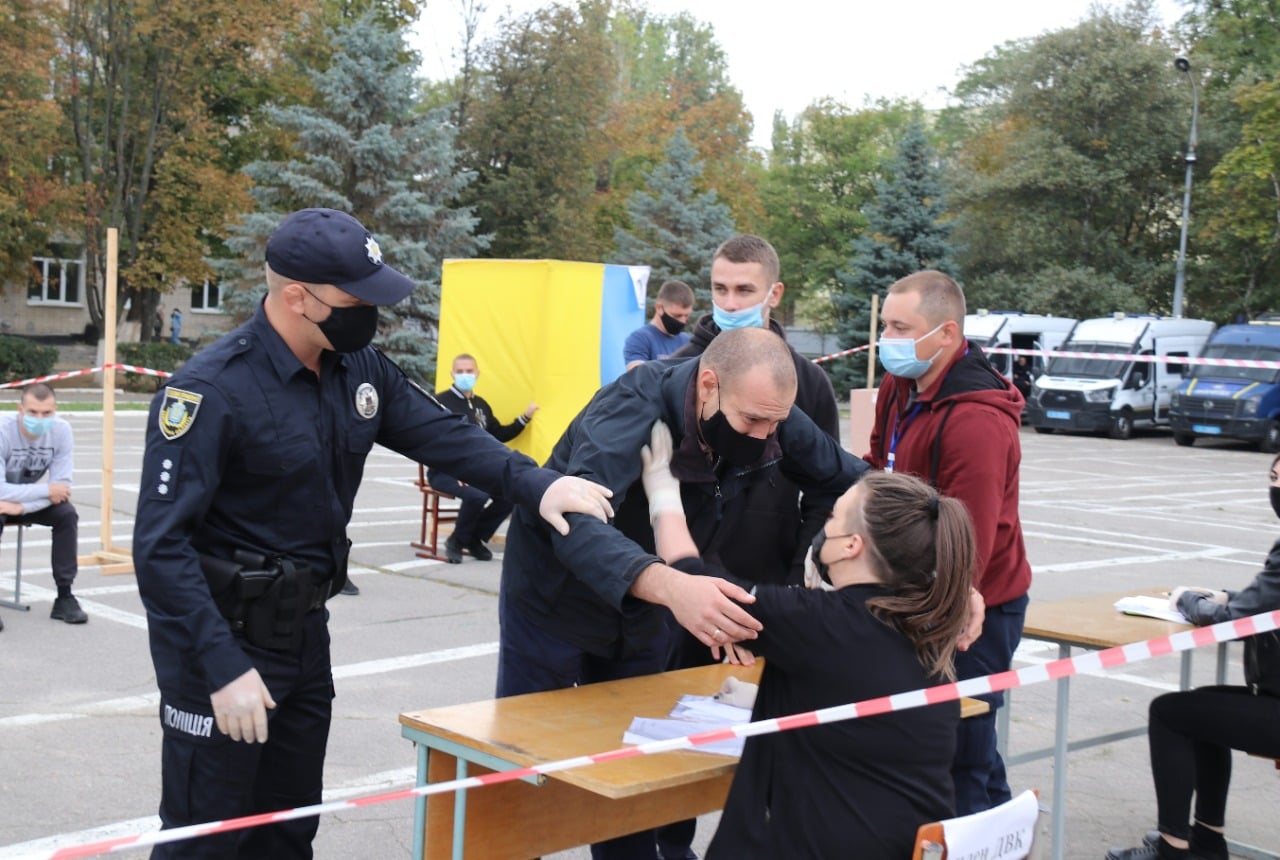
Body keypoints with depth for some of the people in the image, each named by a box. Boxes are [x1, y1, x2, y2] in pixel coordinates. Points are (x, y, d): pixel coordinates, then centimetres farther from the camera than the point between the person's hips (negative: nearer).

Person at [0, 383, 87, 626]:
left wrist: (22, 506, -34)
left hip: (30, 500, 4)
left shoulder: (62, 431, -20)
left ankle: (64, 597, -14)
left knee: (67, 514, -22)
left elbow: (62, 486, -22)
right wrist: (47, 491, -31)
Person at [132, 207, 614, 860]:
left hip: (306, 630, 7)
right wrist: (223, 668, -27)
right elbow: (161, 545, -23)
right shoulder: (213, 390, -22)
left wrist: (537, 484, -13)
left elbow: (441, 434, 5)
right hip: (223, 637, -7)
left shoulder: (358, 369, 1)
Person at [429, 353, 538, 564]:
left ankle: (475, 538, 4)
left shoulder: (481, 405, 18)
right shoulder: (441, 402, -4)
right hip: (444, 473, -7)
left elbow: (499, 435, 24)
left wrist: (525, 418, 12)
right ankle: (457, 542, -7)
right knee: (477, 495, -34)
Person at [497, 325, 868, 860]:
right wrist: (670, 586, -67)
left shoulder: (769, 420, -18)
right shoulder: (634, 409, -35)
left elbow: (851, 484, -6)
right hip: (554, 599, -5)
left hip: (643, 611, 5)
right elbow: (575, 521, -49)